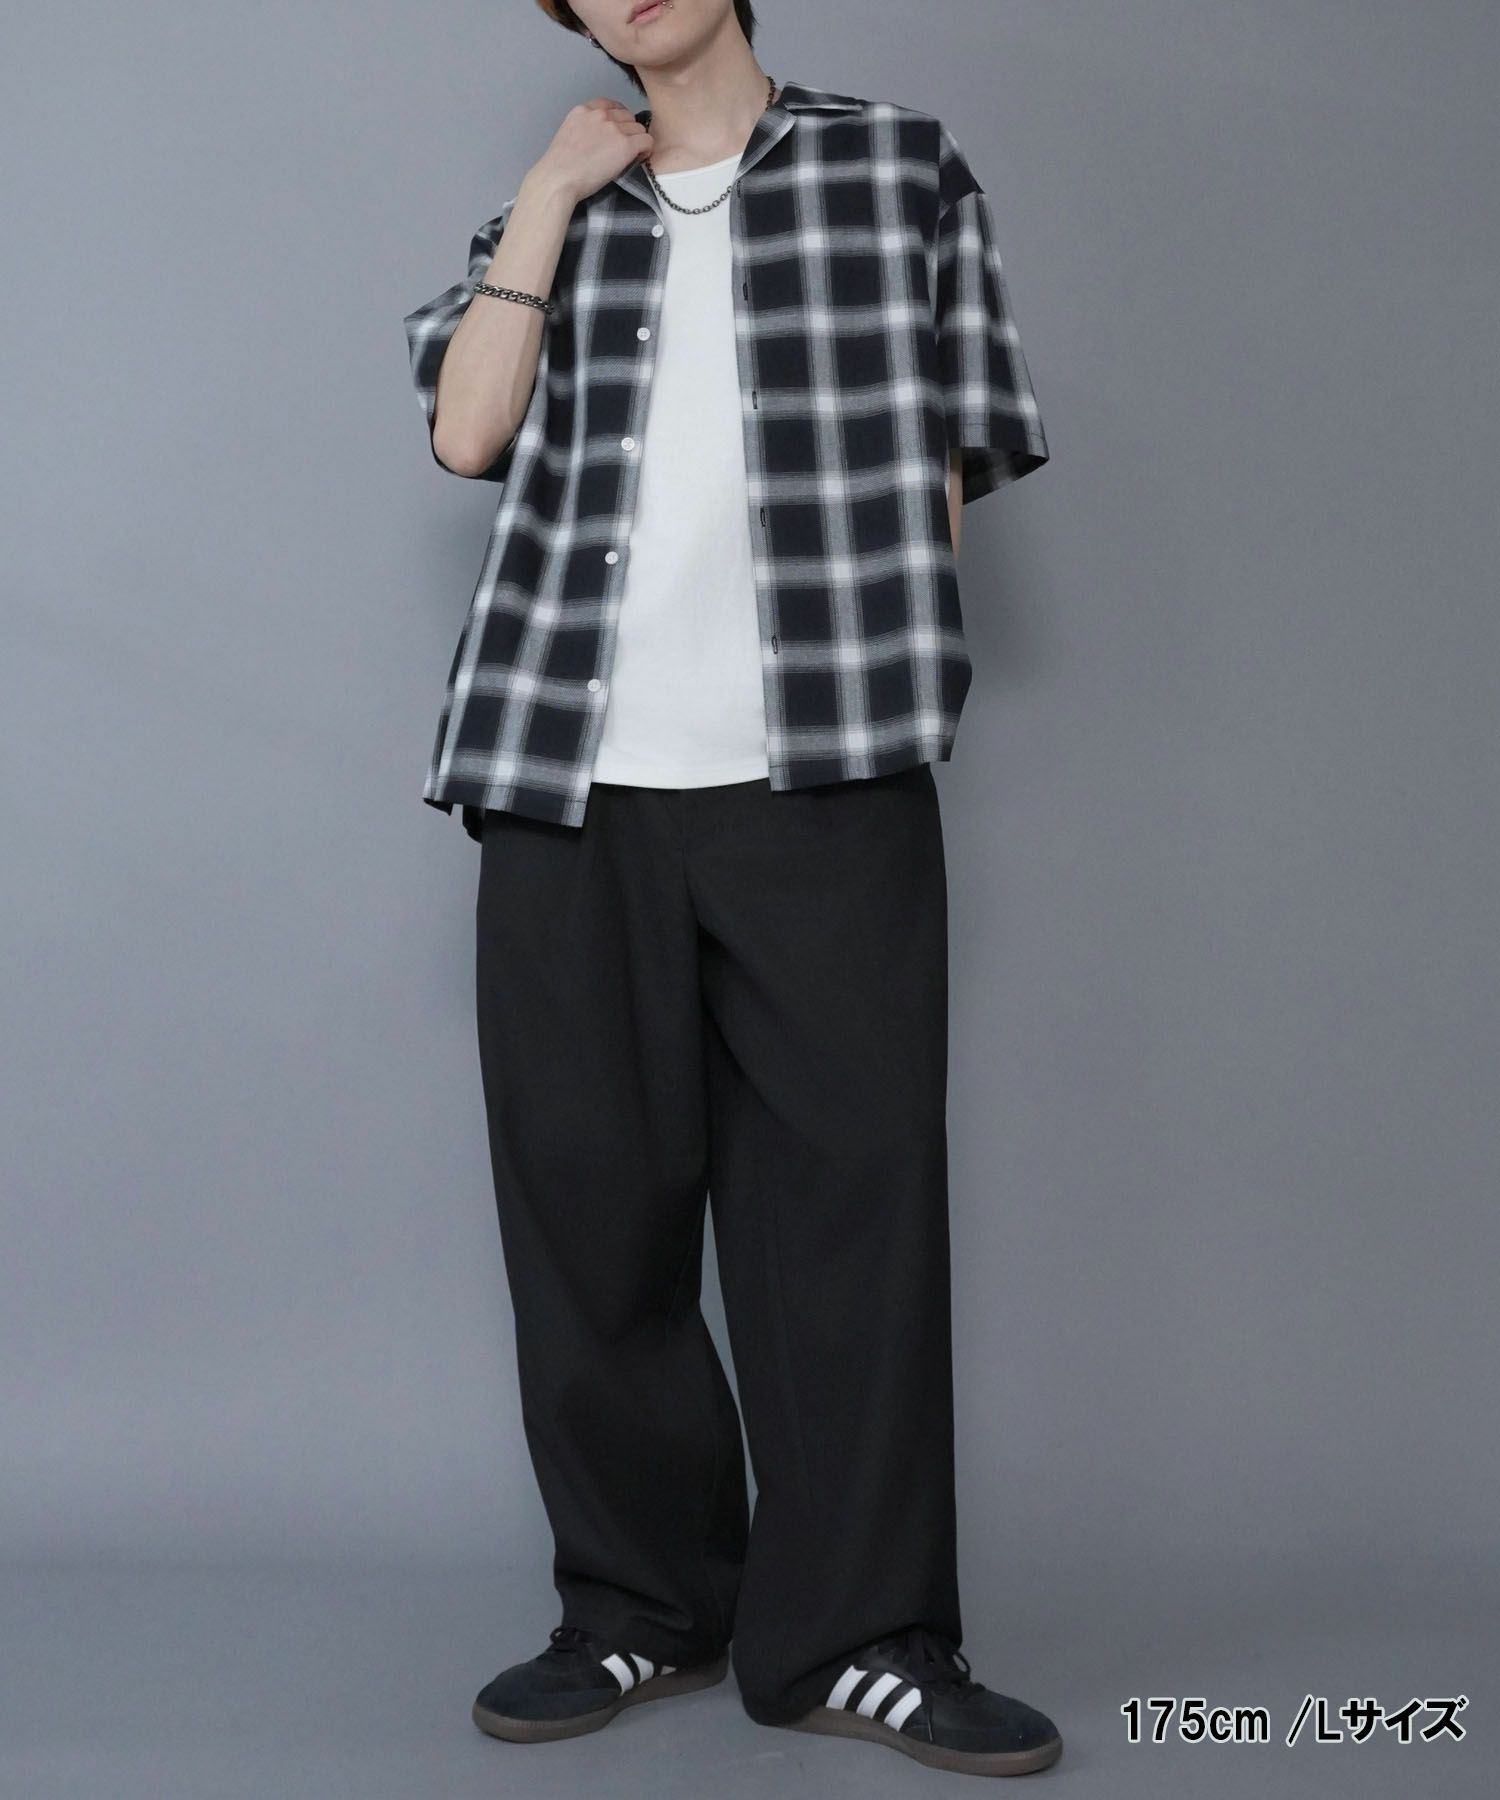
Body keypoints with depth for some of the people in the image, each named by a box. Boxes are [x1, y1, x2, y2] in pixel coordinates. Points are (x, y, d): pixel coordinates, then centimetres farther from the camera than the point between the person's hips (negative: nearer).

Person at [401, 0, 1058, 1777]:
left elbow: (947, 448, 10)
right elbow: (468, 432, 4)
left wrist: (865, 660, -1)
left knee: (851, 1189, -2)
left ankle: (855, 1634, 7)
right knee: (591, 1201, 4)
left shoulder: (904, 167, 13)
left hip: (826, 780, -2)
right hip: (573, 782, 2)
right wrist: (553, 193, 4)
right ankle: (640, 1610, 17)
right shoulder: (553, 216, 19)